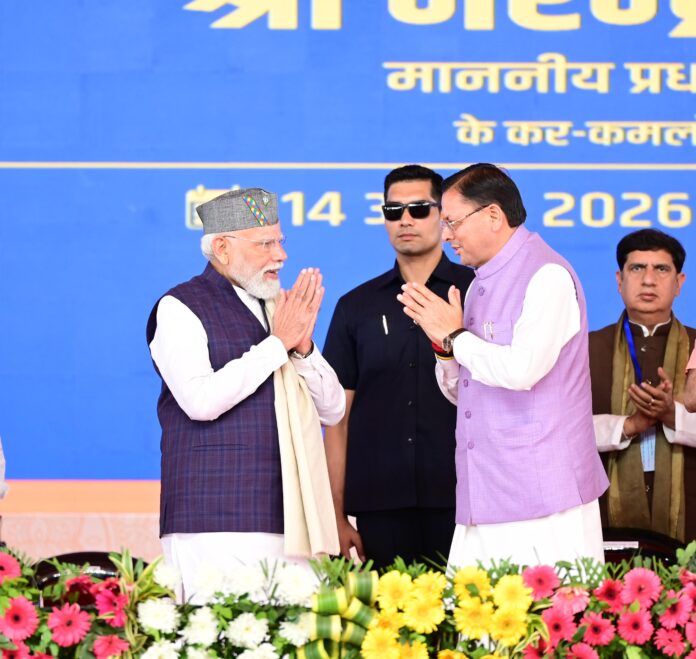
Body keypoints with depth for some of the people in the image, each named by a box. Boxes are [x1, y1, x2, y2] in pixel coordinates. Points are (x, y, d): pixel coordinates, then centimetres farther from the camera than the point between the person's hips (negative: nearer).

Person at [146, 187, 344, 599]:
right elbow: (201, 400, -16)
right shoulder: (180, 308, 0)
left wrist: (304, 347, -1)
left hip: (289, 522, 6)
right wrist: (278, 343, -10)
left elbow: (333, 410, 17)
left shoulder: (280, 307, 20)